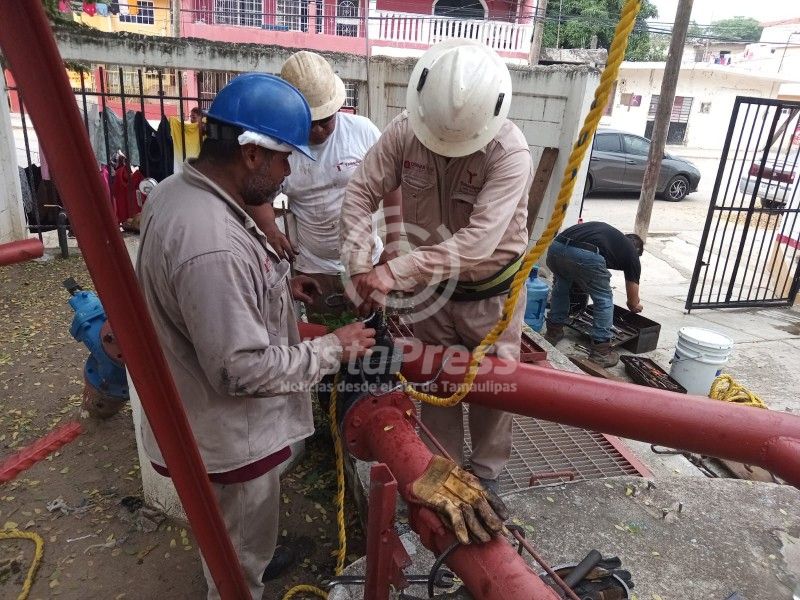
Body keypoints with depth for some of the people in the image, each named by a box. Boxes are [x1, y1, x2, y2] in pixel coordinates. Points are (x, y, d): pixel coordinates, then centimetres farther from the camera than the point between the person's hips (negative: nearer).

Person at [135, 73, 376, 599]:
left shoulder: (175, 191, -3)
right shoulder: (213, 245, -36)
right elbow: (244, 369, -30)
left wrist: (276, 286, 7)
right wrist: (333, 350, -20)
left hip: (203, 417, 10)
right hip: (230, 438, -10)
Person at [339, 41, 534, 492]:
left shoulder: (510, 151, -27)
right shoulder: (404, 131, -15)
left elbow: (477, 242, -36)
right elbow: (361, 193, -12)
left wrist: (395, 272, -42)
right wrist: (361, 266, -26)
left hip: (490, 293, -3)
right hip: (430, 287, 3)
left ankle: (487, 472, 39)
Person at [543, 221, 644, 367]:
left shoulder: (609, 232, 40)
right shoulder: (631, 252, 26)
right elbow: (634, 305, 31)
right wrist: (636, 305, 56)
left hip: (555, 246, 5)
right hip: (585, 255, -5)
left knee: (561, 285, 34)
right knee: (604, 299, 19)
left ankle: (553, 332, 40)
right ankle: (600, 351, 21)